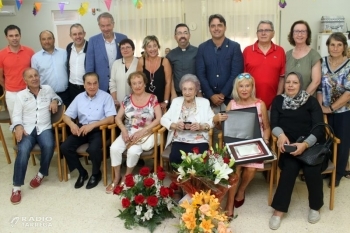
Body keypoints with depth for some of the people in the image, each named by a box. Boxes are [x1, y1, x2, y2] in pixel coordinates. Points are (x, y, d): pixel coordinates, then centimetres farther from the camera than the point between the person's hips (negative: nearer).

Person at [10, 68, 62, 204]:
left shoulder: (48, 89, 13)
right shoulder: (20, 95, 10)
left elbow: (57, 97, 31)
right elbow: (16, 115, 4)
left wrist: (55, 101, 5)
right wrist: (18, 126, -18)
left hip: (44, 128, 1)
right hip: (27, 129, 0)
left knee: (48, 146, -33)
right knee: (23, 150, -30)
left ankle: (41, 174, -5)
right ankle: (16, 187, -21)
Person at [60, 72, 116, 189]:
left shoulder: (106, 97, -3)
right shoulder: (79, 97, 11)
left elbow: (111, 119, -12)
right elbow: (66, 115, 10)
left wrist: (92, 125, -22)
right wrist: (72, 124, -14)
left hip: (98, 129, -4)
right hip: (81, 128, 5)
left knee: (93, 149, -32)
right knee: (65, 147, -17)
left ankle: (96, 173, 0)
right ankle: (82, 172, 5)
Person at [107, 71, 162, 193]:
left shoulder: (153, 99, -1)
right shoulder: (127, 99, 8)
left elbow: (159, 118, -10)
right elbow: (118, 118, 8)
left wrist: (142, 131, -18)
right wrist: (124, 130, -12)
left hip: (145, 134, -3)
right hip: (128, 132, 3)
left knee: (133, 150, -31)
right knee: (114, 148, -24)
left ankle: (127, 177, -4)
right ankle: (117, 177, -3)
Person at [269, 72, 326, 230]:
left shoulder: (311, 101, 4)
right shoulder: (278, 100, 11)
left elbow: (319, 127, -6)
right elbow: (274, 124, 2)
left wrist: (305, 144, -24)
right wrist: (281, 135, -22)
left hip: (312, 144, 0)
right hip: (290, 145, 1)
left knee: (311, 169, -27)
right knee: (290, 167, -29)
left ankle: (315, 206, 1)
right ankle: (279, 210, -20)